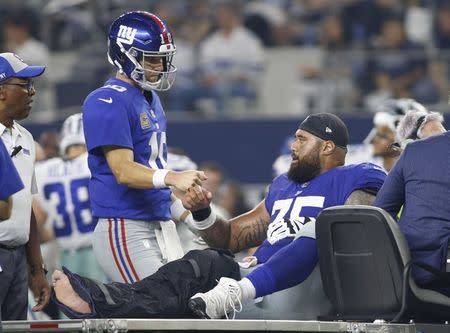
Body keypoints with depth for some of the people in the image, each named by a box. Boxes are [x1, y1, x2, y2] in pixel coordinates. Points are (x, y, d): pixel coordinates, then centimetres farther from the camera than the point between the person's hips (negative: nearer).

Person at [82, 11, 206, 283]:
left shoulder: (151, 98, 18)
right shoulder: (108, 103, -13)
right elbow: (123, 171, -23)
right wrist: (172, 178, -37)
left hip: (162, 225, 10)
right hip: (125, 229, -10)